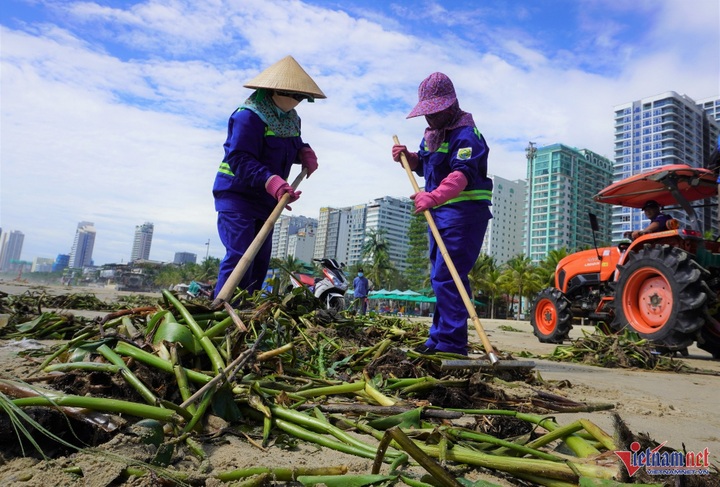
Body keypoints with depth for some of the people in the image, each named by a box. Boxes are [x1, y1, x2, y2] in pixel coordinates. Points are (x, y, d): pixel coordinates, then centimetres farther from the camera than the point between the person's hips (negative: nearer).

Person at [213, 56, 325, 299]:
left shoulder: (289, 119, 7)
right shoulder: (249, 117, -19)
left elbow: (294, 144, 24)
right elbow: (239, 159, -27)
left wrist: (305, 152, -1)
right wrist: (272, 182, -41)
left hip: (264, 199, 8)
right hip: (237, 196, -8)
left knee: (261, 259, 7)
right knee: (240, 255, -17)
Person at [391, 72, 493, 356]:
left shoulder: (465, 135, -14)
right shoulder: (431, 133, 15)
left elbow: (462, 174, -31)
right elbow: (425, 166, 28)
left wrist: (433, 196, -46)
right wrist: (408, 157, 7)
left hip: (463, 213, -10)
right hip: (439, 214, 10)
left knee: (446, 277, -15)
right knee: (440, 278, 14)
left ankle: (451, 343, -9)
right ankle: (440, 338, 25)